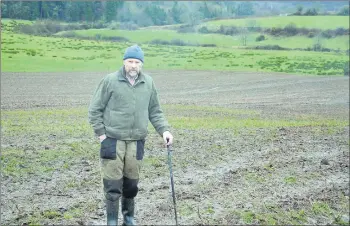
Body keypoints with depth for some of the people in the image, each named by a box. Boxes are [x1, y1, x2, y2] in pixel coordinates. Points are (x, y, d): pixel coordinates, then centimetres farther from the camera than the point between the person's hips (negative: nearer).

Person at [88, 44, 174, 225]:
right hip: (113, 141, -3)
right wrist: (101, 133, -5)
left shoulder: (148, 83, 6)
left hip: (137, 142, 3)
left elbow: (155, 112, 14)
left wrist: (164, 130, 1)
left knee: (131, 185, 13)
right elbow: (94, 109, 0)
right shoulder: (110, 80, -5)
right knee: (113, 185, -2)